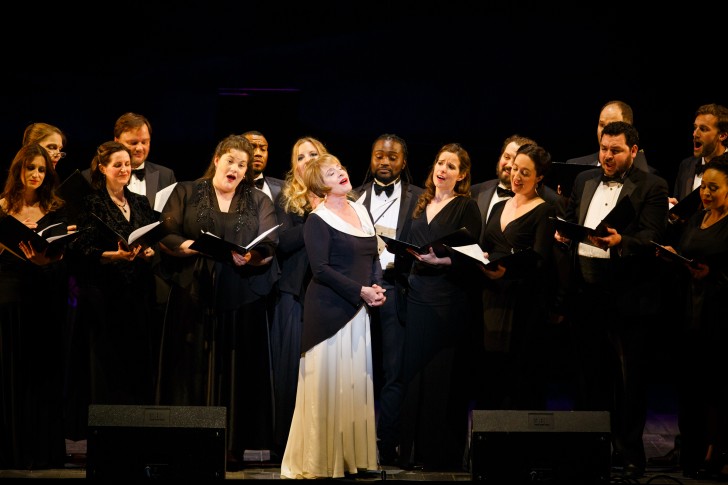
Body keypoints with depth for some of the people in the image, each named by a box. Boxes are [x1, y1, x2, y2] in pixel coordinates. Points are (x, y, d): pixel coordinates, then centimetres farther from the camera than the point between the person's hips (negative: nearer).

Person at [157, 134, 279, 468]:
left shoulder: (259, 202, 13)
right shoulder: (186, 193, 11)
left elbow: (270, 245, 2)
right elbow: (166, 234, 3)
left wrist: (252, 257, -18)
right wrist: (184, 246, -17)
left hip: (241, 299, 1)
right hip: (194, 295, -1)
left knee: (235, 371, -1)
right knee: (192, 369, -2)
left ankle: (232, 447, 3)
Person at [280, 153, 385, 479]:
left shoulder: (361, 211, 13)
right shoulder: (318, 220, -8)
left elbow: (374, 256, 15)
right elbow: (321, 269, -15)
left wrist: (376, 287, -3)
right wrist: (361, 291, -17)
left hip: (359, 309, 7)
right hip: (329, 309, -6)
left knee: (357, 379, 7)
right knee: (328, 381, -4)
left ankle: (354, 455, 13)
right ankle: (322, 461, 2)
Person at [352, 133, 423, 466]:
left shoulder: (419, 199, 6)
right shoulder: (355, 196, 14)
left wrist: (398, 262, -14)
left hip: (396, 288, -2)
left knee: (394, 371, -4)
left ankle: (385, 445, -2)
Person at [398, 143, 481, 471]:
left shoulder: (466, 207, -3)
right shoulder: (423, 205, 17)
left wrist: (438, 260, -21)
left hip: (449, 296, -6)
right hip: (418, 294, 6)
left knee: (443, 373, -5)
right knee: (414, 368, 5)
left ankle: (444, 453, 1)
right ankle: (414, 450, 11)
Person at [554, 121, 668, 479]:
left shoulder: (651, 187, -3)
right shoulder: (584, 180, 15)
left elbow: (653, 237, -13)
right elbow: (569, 219, 20)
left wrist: (621, 242, -31)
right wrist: (562, 232, -2)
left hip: (627, 297, -5)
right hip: (585, 292, 5)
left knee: (628, 377, 1)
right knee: (589, 373, 12)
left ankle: (629, 454, 9)